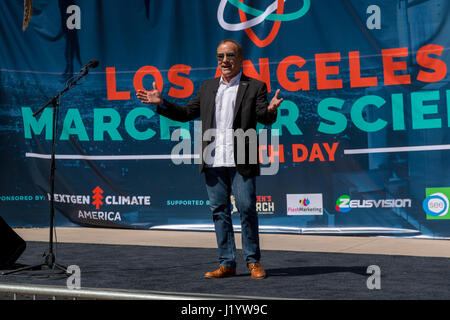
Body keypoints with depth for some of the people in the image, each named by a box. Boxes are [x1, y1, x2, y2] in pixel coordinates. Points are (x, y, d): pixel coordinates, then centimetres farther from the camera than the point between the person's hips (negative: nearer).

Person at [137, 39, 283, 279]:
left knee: (247, 210, -3)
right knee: (219, 212, 7)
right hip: (213, 163, 5)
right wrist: (161, 103, 8)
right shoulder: (207, 87, 17)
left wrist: (270, 110, -31)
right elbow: (186, 113, 20)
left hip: (241, 163, -4)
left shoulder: (255, 87, 4)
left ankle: (253, 262, 10)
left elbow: (264, 118, -8)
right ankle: (227, 264, 15)